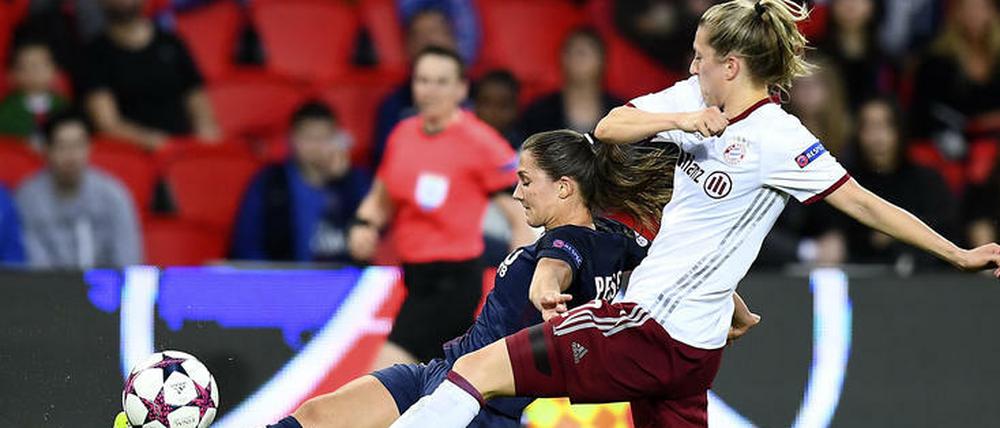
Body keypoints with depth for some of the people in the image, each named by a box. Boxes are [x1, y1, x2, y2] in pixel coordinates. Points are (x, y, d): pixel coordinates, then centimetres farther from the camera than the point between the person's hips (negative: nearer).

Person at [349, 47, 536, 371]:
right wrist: (365, 225, -1)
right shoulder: (402, 135, 6)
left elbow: (523, 219, -11)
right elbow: (380, 199, 21)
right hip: (416, 276, 7)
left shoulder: (481, 143, -12)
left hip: (453, 280, -7)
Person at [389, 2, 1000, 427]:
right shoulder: (696, 101, 9)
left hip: (654, 330, -9)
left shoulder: (777, 139, -13)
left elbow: (864, 202, -12)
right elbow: (609, 127, 10)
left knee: (478, 370, -12)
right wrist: (675, 119, -10)